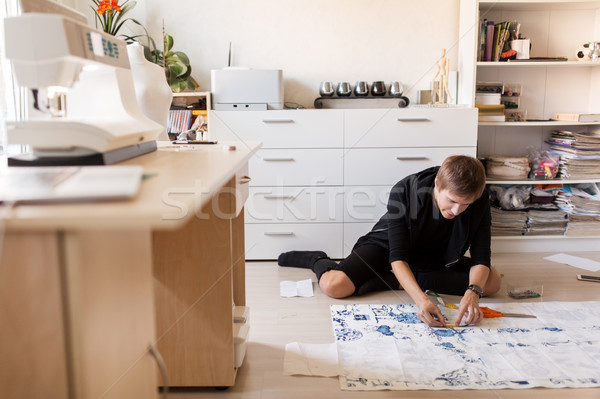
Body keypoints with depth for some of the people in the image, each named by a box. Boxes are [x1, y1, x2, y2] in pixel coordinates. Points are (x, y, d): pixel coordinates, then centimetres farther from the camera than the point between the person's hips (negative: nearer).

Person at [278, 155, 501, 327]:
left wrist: (472, 293, -42)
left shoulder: (479, 202, -23)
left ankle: (395, 282, -19)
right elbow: (398, 257, -34)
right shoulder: (404, 191, -32)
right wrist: (421, 299, -49)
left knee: (492, 281, -21)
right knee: (334, 286, -29)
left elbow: (481, 258, -21)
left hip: (436, 258, 4)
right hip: (387, 245, -4)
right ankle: (318, 260, 11)